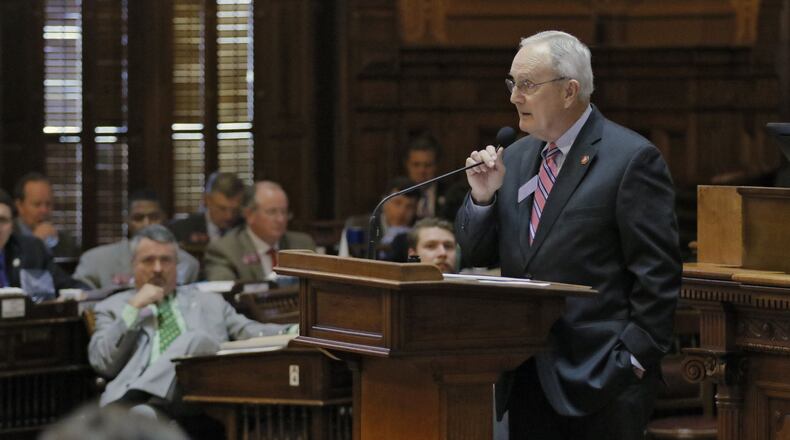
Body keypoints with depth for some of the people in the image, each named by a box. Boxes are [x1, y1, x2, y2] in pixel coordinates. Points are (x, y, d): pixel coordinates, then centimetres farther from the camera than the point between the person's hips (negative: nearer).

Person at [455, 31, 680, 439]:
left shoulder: (631, 158, -8)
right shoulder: (516, 158, 13)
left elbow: (657, 274, -10)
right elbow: (477, 254, 15)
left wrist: (634, 360, -14)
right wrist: (482, 197, -2)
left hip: (599, 377, -6)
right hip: (526, 375, 6)